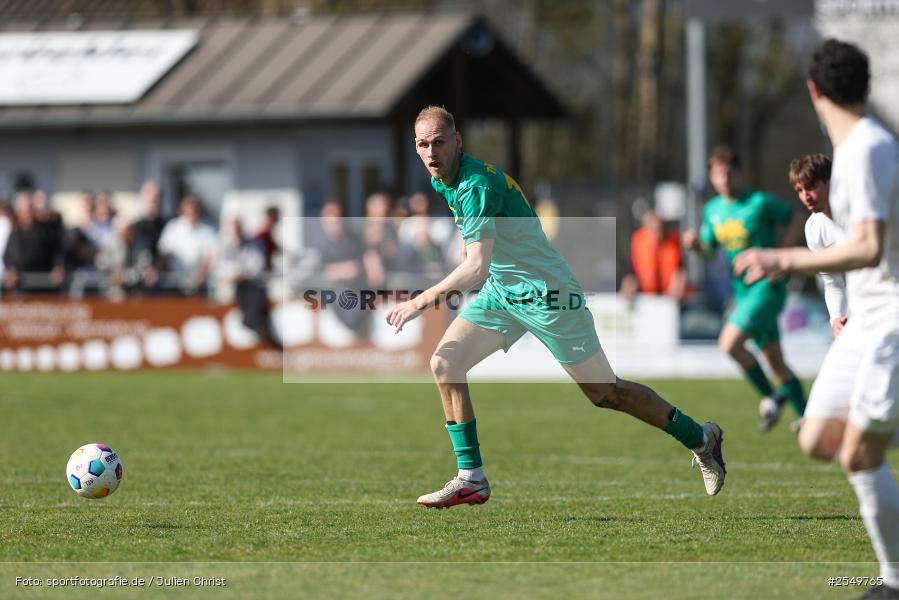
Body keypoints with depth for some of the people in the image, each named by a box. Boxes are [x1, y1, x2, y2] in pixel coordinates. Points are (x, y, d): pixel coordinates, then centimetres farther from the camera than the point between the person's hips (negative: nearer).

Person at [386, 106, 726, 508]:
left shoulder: (476, 185, -26)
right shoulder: (442, 183, 3)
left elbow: (477, 266, -35)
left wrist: (422, 301, -34)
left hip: (544, 291, -9)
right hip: (500, 290, 9)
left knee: (604, 393, 0)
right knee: (445, 363, -8)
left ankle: (700, 438, 18)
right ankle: (471, 478, -3)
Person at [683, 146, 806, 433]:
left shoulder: (760, 203, -11)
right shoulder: (713, 210, 8)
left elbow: (795, 221, -2)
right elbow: (709, 248, 18)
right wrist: (695, 243, -5)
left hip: (767, 288, -7)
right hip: (742, 291, 7)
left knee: (730, 342, -21)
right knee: (774, 359, 9)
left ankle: (772, 397, -3)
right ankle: (806, 416, 19)